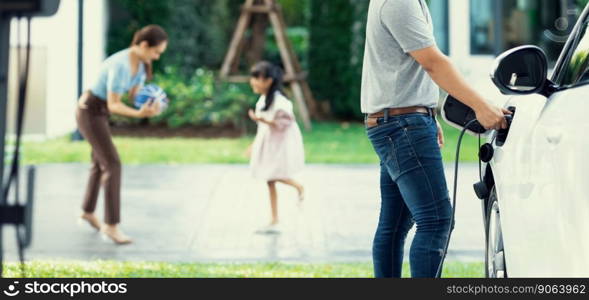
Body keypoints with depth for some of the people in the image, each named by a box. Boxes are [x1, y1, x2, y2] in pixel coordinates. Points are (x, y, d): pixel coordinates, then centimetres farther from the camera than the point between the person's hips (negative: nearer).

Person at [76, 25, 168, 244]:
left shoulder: (141, 62, -2)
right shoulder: (121, 66, -32)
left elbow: (134, 95, -1)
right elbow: (113, 105, -29)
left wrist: (149, 107, -23)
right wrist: (139, 114, -43)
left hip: (98, 111, 10)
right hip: (90, 113, -10)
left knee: (101, 162, 21)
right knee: (113, 166, -14)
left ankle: (88, 212, 39)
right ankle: (111, 225, -10)